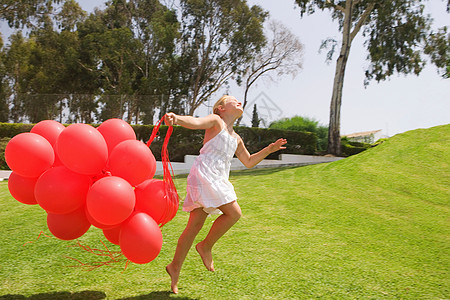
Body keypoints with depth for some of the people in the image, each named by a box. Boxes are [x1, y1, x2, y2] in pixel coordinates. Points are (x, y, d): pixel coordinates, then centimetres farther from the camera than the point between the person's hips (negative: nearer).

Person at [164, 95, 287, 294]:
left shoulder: (236, 138, 23)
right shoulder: (215, 121, 3)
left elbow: (249, 162, 31)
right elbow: (196, 122, -18)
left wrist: (269, 149, 25)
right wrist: (177, 119, -39)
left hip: (217, 180, 8)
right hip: (203, 173, -8)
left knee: (195, 225, 8)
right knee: (233, 212, -12)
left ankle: (175, 267, 19)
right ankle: (206, 247, 7)